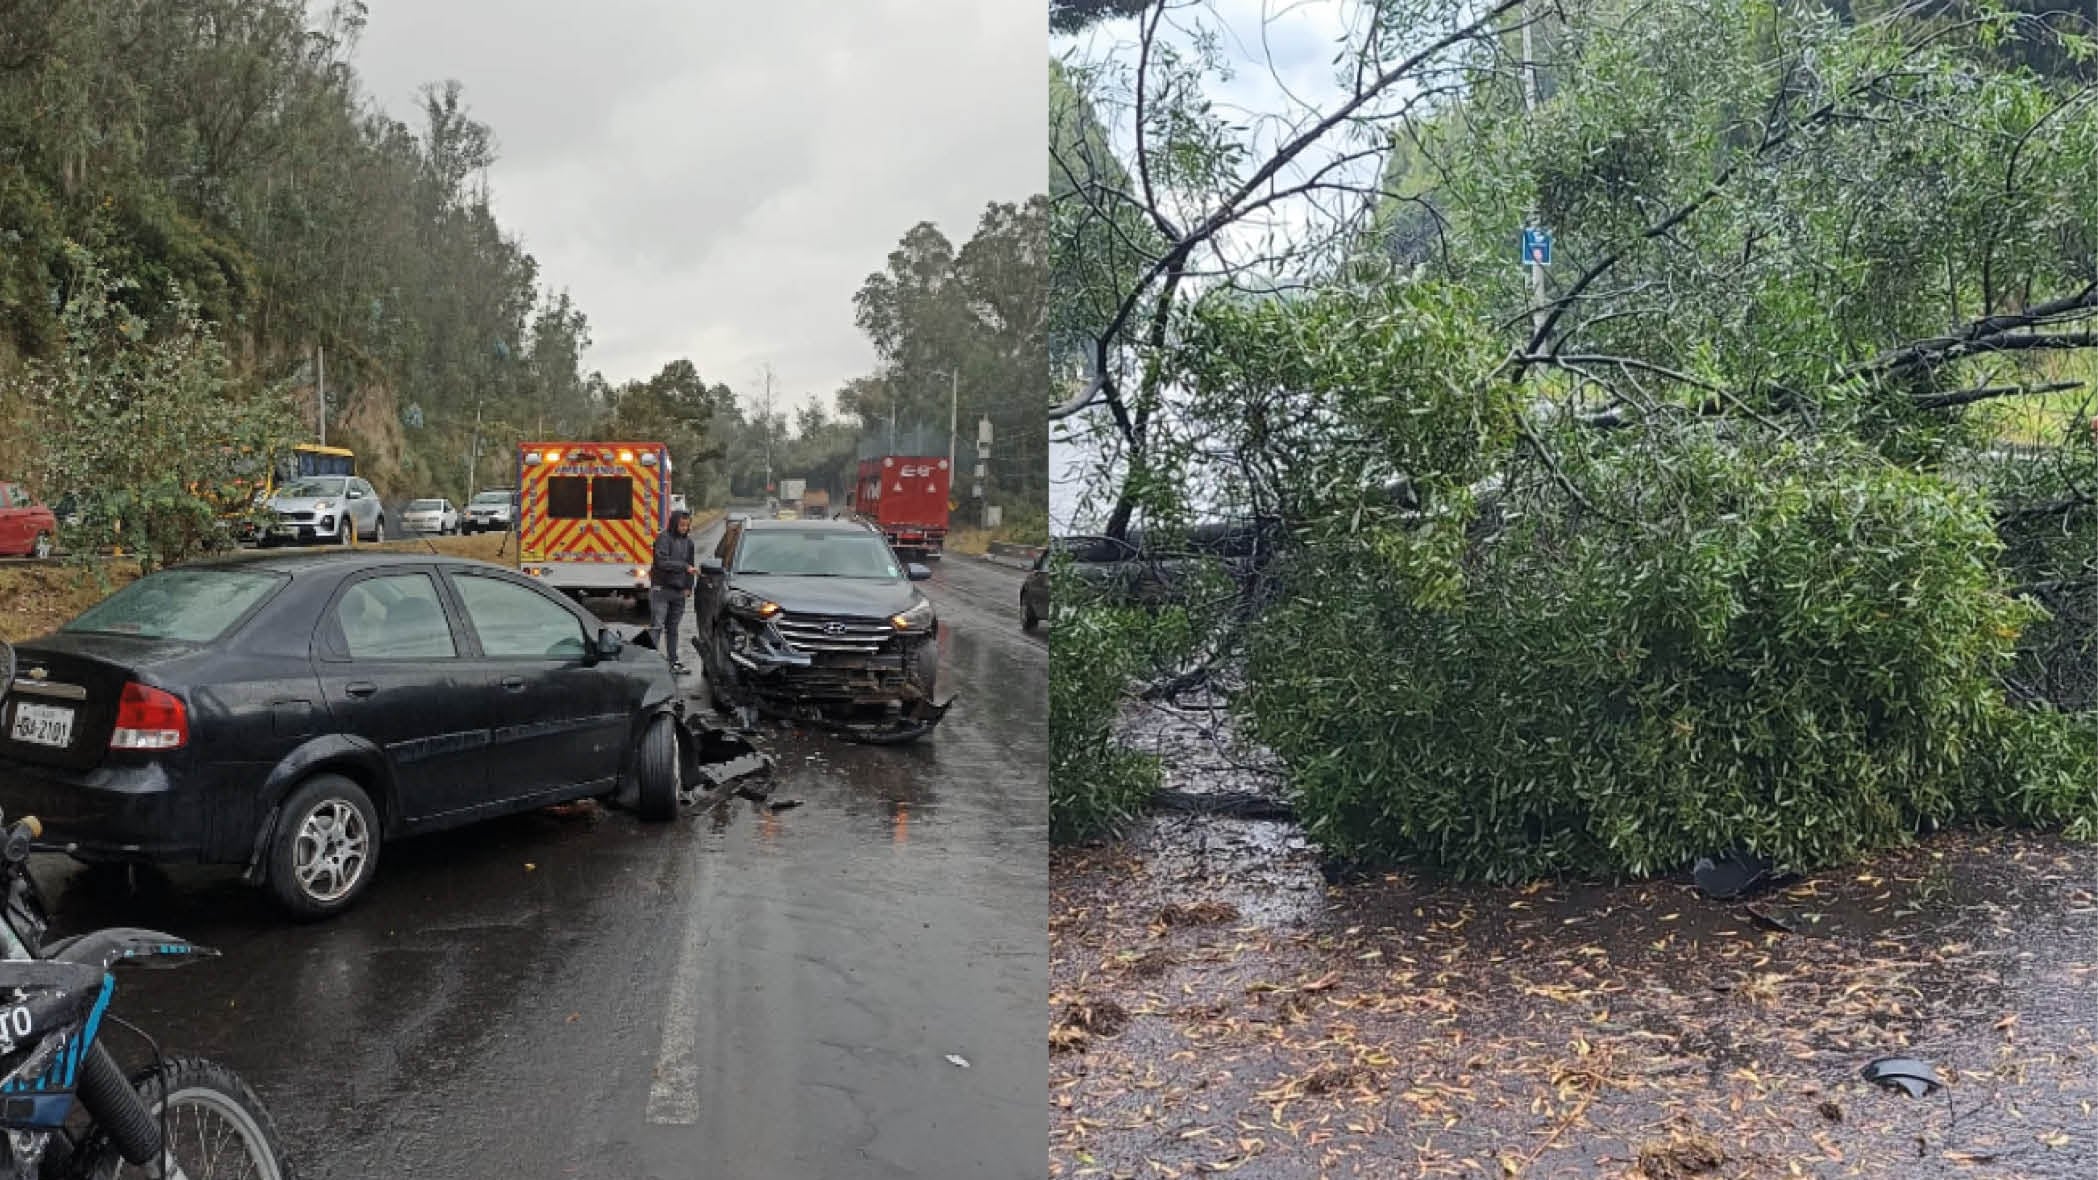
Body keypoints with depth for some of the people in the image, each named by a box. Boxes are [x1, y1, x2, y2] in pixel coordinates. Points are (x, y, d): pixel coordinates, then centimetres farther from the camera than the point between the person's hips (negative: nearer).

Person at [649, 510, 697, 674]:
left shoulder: (688, 542, 12)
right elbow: (662, 562, -21)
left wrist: (688, 587, 9)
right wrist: (685, 567, -26)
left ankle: (673, 660, 15)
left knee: (673, 627, 11)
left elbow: (690, 565, 19)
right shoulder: (664, 539, -8)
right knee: (656, 626, -8)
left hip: (679, 591, 6)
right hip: (661, 589, -6)